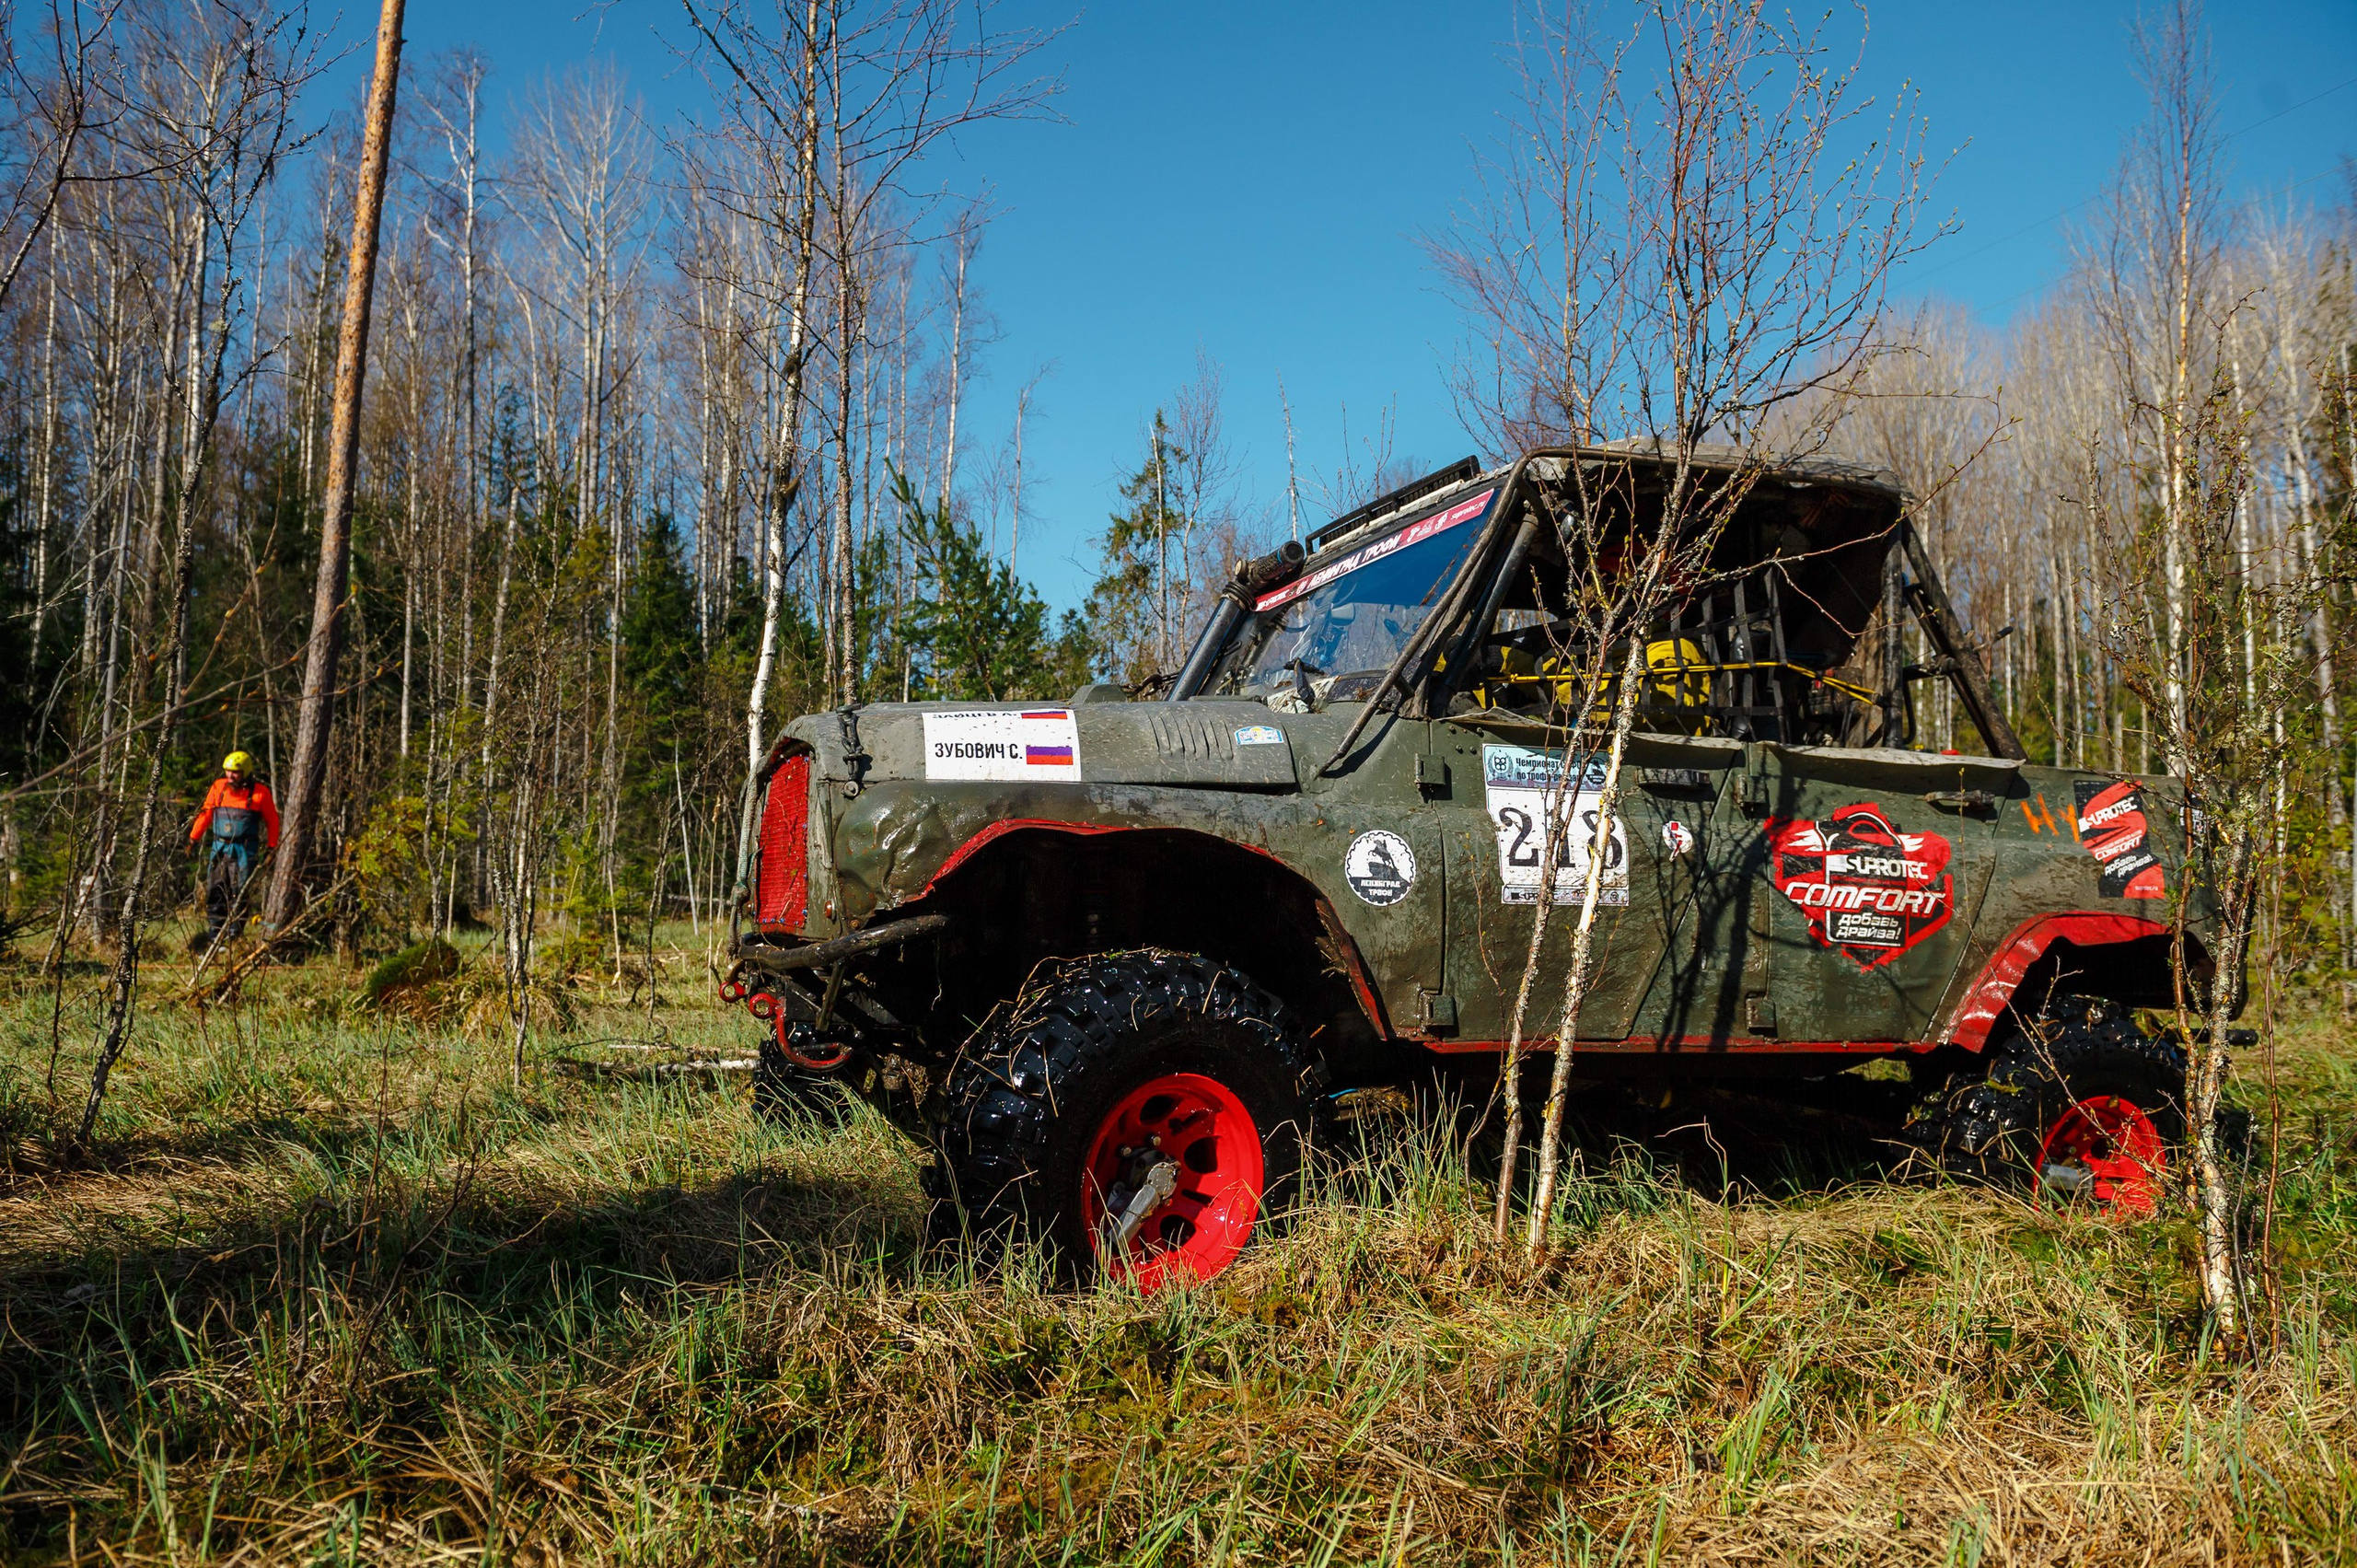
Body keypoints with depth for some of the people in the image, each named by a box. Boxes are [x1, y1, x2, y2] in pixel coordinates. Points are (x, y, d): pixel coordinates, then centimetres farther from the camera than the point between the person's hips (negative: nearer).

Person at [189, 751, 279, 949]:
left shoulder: (260, 792, -2)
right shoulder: (218, 787, 6)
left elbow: (272, 820, 4)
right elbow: (206, 813, 14)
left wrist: (271, 846, 2)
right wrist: (194, 838, 14)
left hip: (244, 850, -3)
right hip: (219, 847, 3)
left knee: (239, 893, -5)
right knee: (215, 891, 3)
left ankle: (235, 935, 1)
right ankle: (213, 935, 9)